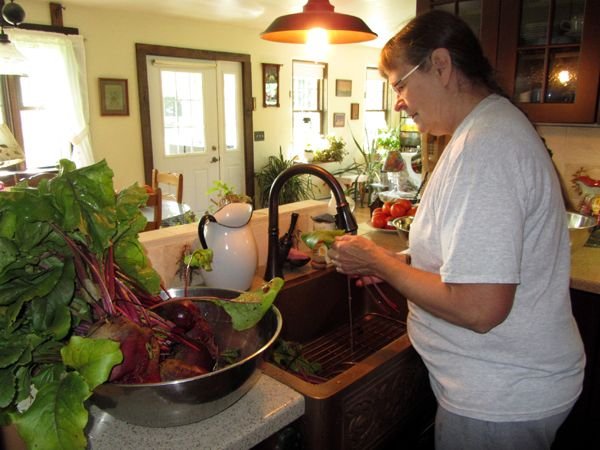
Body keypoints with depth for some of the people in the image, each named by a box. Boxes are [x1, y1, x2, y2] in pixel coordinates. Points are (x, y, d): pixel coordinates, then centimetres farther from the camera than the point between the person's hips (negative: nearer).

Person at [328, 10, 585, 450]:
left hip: (500, 404, -9)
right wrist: (398, 262, 5)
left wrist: (379, 261, -17)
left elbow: (479, 309, -31)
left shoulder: (483, 148, -27)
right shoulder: (496, 125, 8)